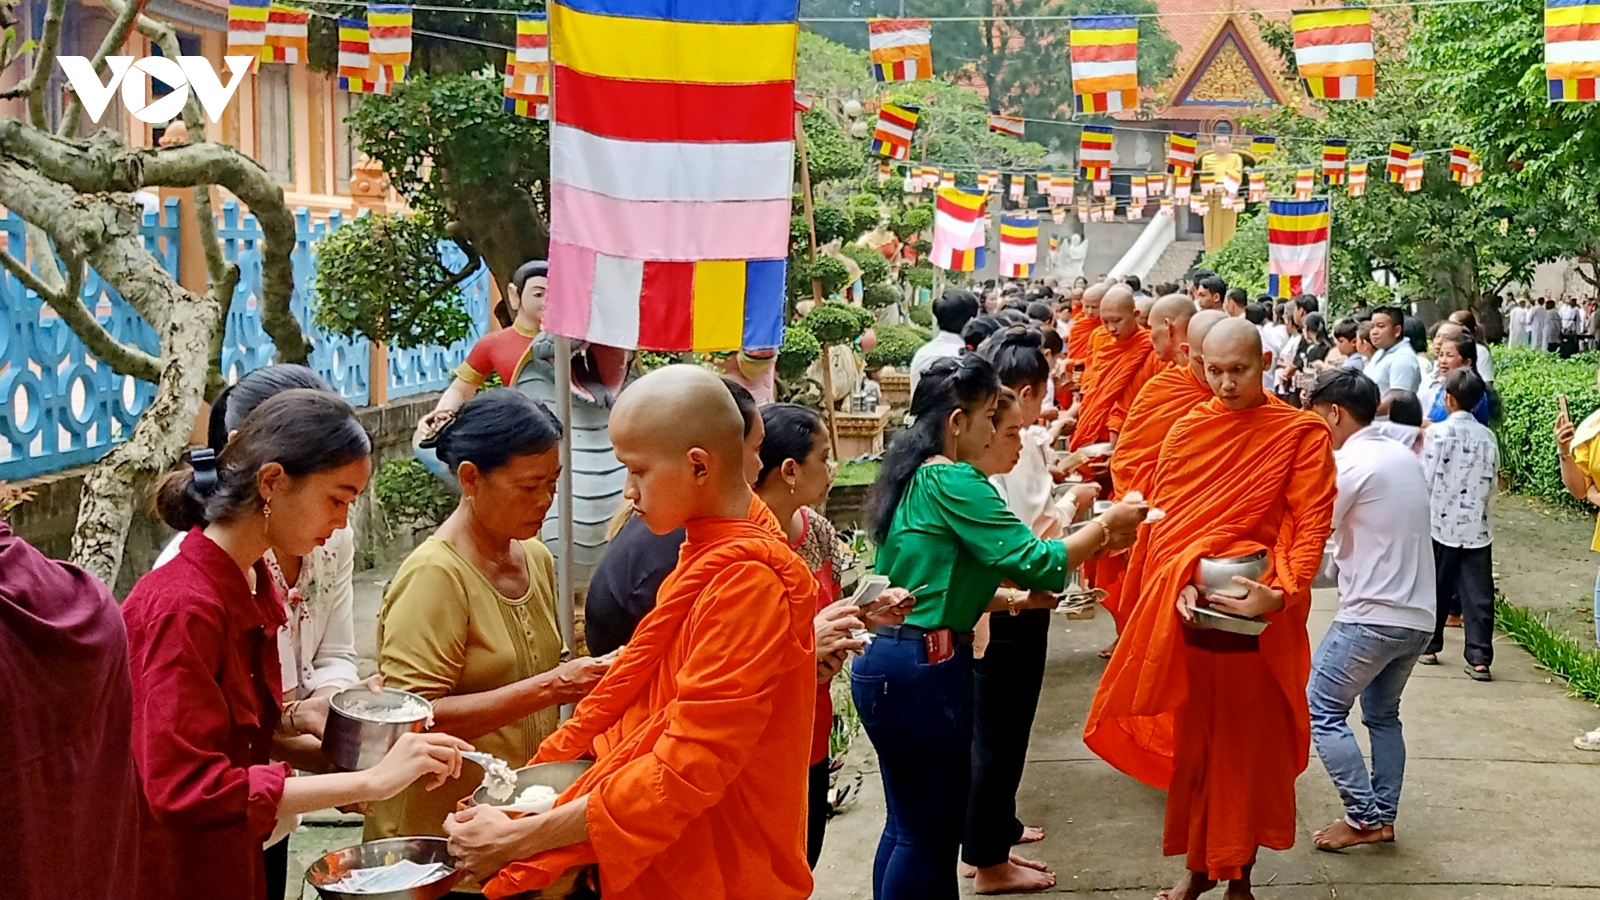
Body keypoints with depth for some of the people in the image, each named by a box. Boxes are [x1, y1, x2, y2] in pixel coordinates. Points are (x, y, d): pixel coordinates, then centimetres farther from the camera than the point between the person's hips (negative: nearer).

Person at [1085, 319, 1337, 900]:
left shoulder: (1302, 434, -6)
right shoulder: (1187, 431, 4)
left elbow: (1312, 527, -12)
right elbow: (1164, 520, 1)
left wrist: (1280, 593, -25)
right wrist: (1180, 583, -15)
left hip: (1258, 613, -3)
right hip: (1189, 611, 3)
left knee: (1251, 743, 8)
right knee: (1192, 739, 12)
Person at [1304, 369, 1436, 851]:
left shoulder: (1351, 463, -13)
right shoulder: (1404, 457, 12)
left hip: (1371, 616, -9)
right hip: (1418, 616, 9)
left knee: (1322, 711, -1)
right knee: (1383, 714, 19)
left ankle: (1364, 817, -3)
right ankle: (1384, 816, 19)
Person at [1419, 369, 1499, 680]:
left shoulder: (1436, 433, -10)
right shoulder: (1487, 437, 1)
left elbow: (1425, 480, -10)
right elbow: (1492, 486, 7)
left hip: (1440, 525, -2)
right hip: (1477, 528, 2)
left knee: (1435, 590, 12)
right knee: (1478, 595, 2)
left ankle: (1429, 646, 22)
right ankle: (1479, 658, -1)